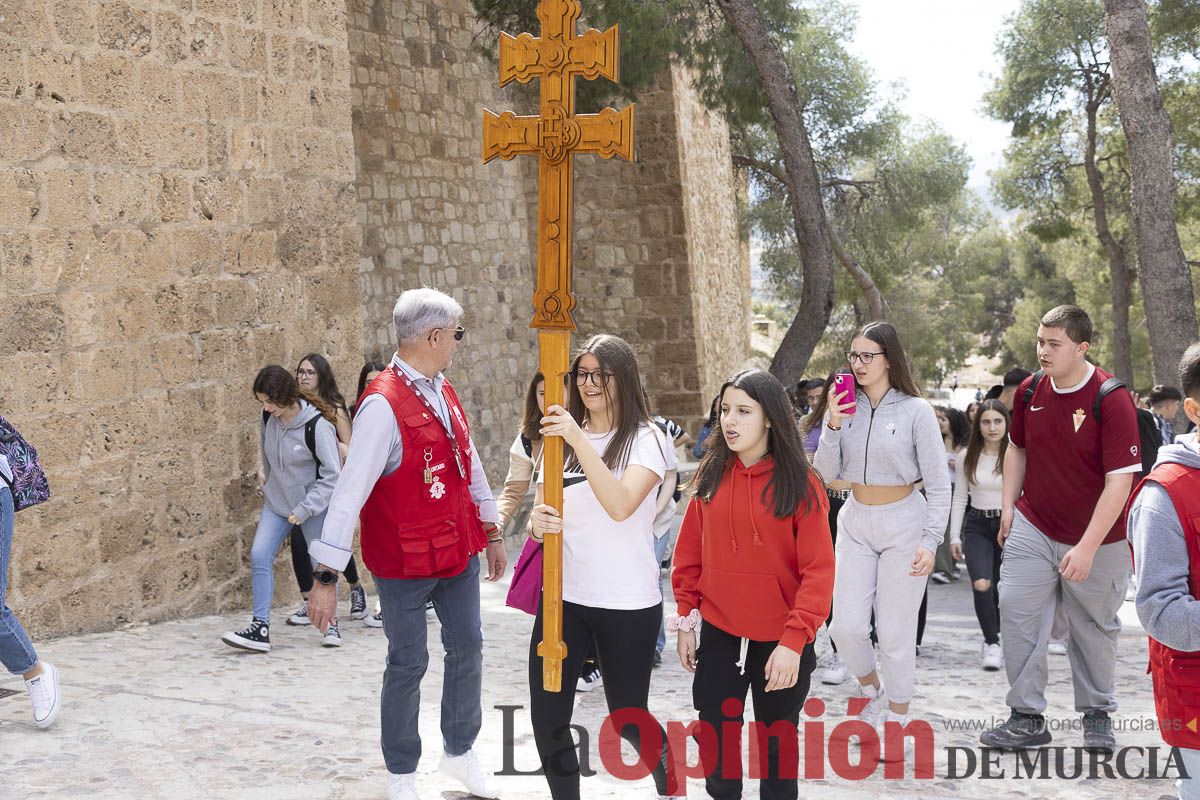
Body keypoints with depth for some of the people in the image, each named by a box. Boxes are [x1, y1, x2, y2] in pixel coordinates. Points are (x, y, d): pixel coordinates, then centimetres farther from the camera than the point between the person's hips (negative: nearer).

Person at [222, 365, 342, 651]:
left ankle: (330, 623, 26)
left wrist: (305, 509, -22)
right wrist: (267, 475, 12)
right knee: (259, 555, -8)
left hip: (313, 506, -5)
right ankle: (260, 627, -4)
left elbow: (332, 475, -21)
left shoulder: (317, 425, -24)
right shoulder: (269, 418, -6)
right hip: (277, 502, 5)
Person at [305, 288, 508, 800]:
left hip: (458, 552, 7)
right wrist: (326, 577, -25)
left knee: (467, 648, 16)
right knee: (408, 664, 6)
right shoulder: (383, 404, -22)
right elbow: (350, 491, -24)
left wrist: (491, 533, 22)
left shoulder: (443, 393, 5)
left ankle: (459, 752, 36)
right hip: (404, 565, -7)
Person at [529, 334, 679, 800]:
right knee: (547, 718, 1)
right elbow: (542, 511, 9)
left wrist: (580, 441, -29)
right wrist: (538, 523, -14)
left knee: (628, 718, 8)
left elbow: (621, 505, -23)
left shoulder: (643, 439, -6)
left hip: (627, 603, -4)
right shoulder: (561, 437, 9)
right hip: (563, 596, 4)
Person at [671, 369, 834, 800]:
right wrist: (686, 619, 4)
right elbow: (690, 554, 7)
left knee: (777, 749, 12)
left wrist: (794, 640, -20)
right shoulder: (711, 473, 1)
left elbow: (818, 571, -14)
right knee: (715, 747, 12)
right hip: (718, 636, 3)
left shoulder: (800, 484, -11)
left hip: (778, 642, -3)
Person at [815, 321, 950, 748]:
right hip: (856, 522, 4)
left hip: (902, 524, -4)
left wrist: (930, 541, -14)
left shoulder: (915, 410, -10)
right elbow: (827, 473, 0)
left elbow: (938, 482, -8)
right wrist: (833, 425, -14)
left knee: (895, 632, 1)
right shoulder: (847, 406, 1)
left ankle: (897, 718, 19)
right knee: (846, 626, 3)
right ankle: (872, 690, 32)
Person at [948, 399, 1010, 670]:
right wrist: (955, 536, 5)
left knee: (1001, 588, 6)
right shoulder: (967, 457, 2)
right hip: (977, 526, 1)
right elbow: (959, 498, 8)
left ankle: (993, 642, 25)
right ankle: (992, 643, -5)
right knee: (981, 584, -17)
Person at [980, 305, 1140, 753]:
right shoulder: (1030, 391, -2)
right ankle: (1027, 718, 4)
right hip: (1032, 528, 4)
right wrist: (1009, 506, 6)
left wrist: (1087, 548, -25)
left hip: (1096, 539, -4)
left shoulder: (1111, 400, -19)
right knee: (1017, 613, -5)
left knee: (1094, 628, 10)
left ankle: (1097, 715, 30)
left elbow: (1120, 480, -21)